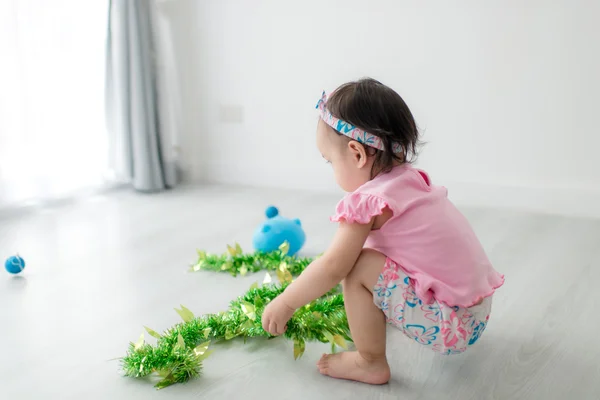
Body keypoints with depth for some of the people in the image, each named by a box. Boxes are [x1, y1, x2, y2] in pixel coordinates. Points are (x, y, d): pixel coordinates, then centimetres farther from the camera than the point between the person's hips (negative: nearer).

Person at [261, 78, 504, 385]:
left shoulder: (369, 201, -17)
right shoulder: (413, 180, 8)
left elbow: (333, 267, -15)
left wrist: (284, 304, -1)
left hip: (450, 323, -9)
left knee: (359, 267, -14)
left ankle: (370, 364, -1)